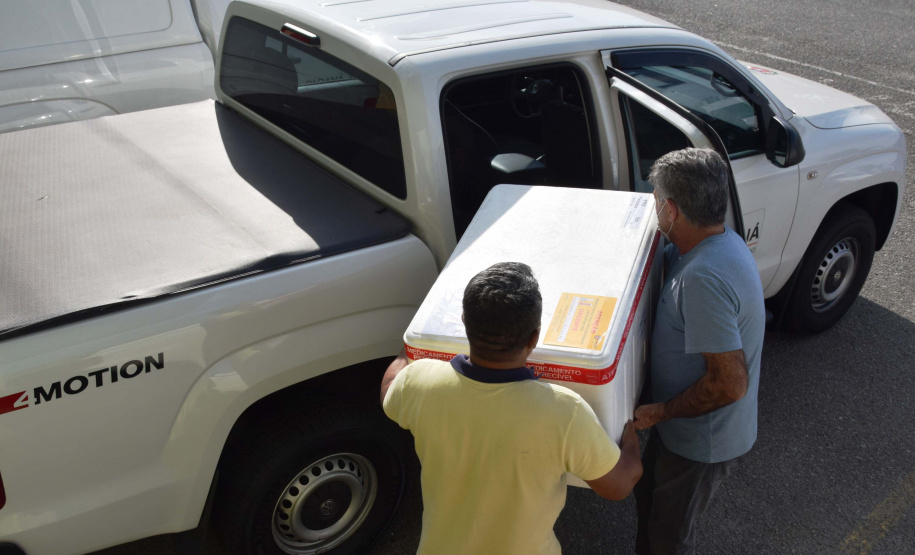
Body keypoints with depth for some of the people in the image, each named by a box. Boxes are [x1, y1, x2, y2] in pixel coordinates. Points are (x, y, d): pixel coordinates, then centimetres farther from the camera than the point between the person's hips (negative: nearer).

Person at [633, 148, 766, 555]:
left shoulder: (703, 279, -35)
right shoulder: (720, 241, -4)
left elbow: (730, 382, -34)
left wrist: (659, 412, -21)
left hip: (701, 441, -9)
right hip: (690, 426, 9)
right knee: (648, 500, 30)